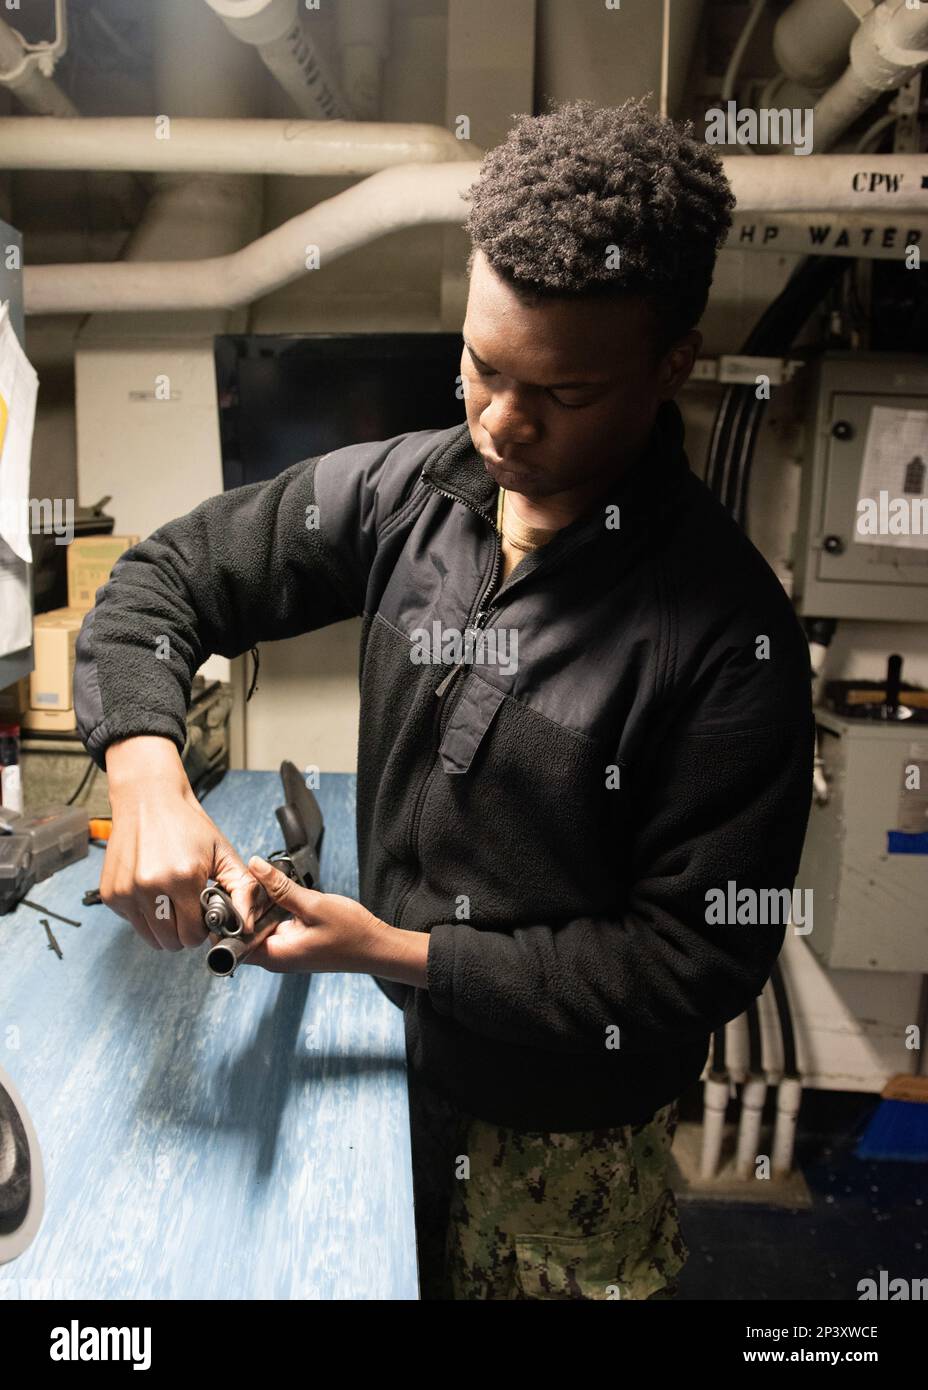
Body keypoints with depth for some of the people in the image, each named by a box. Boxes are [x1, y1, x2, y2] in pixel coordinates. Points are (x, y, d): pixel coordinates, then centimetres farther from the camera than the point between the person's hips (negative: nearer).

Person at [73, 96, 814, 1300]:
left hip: (566, 1132, -4)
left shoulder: (731, 635, -26)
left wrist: (398, 952, -24)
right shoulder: (401, 490, -13)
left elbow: (699, 962, -22)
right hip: (386, 1040, 5)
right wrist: (146, 773, -24)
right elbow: (166, 581, -5)